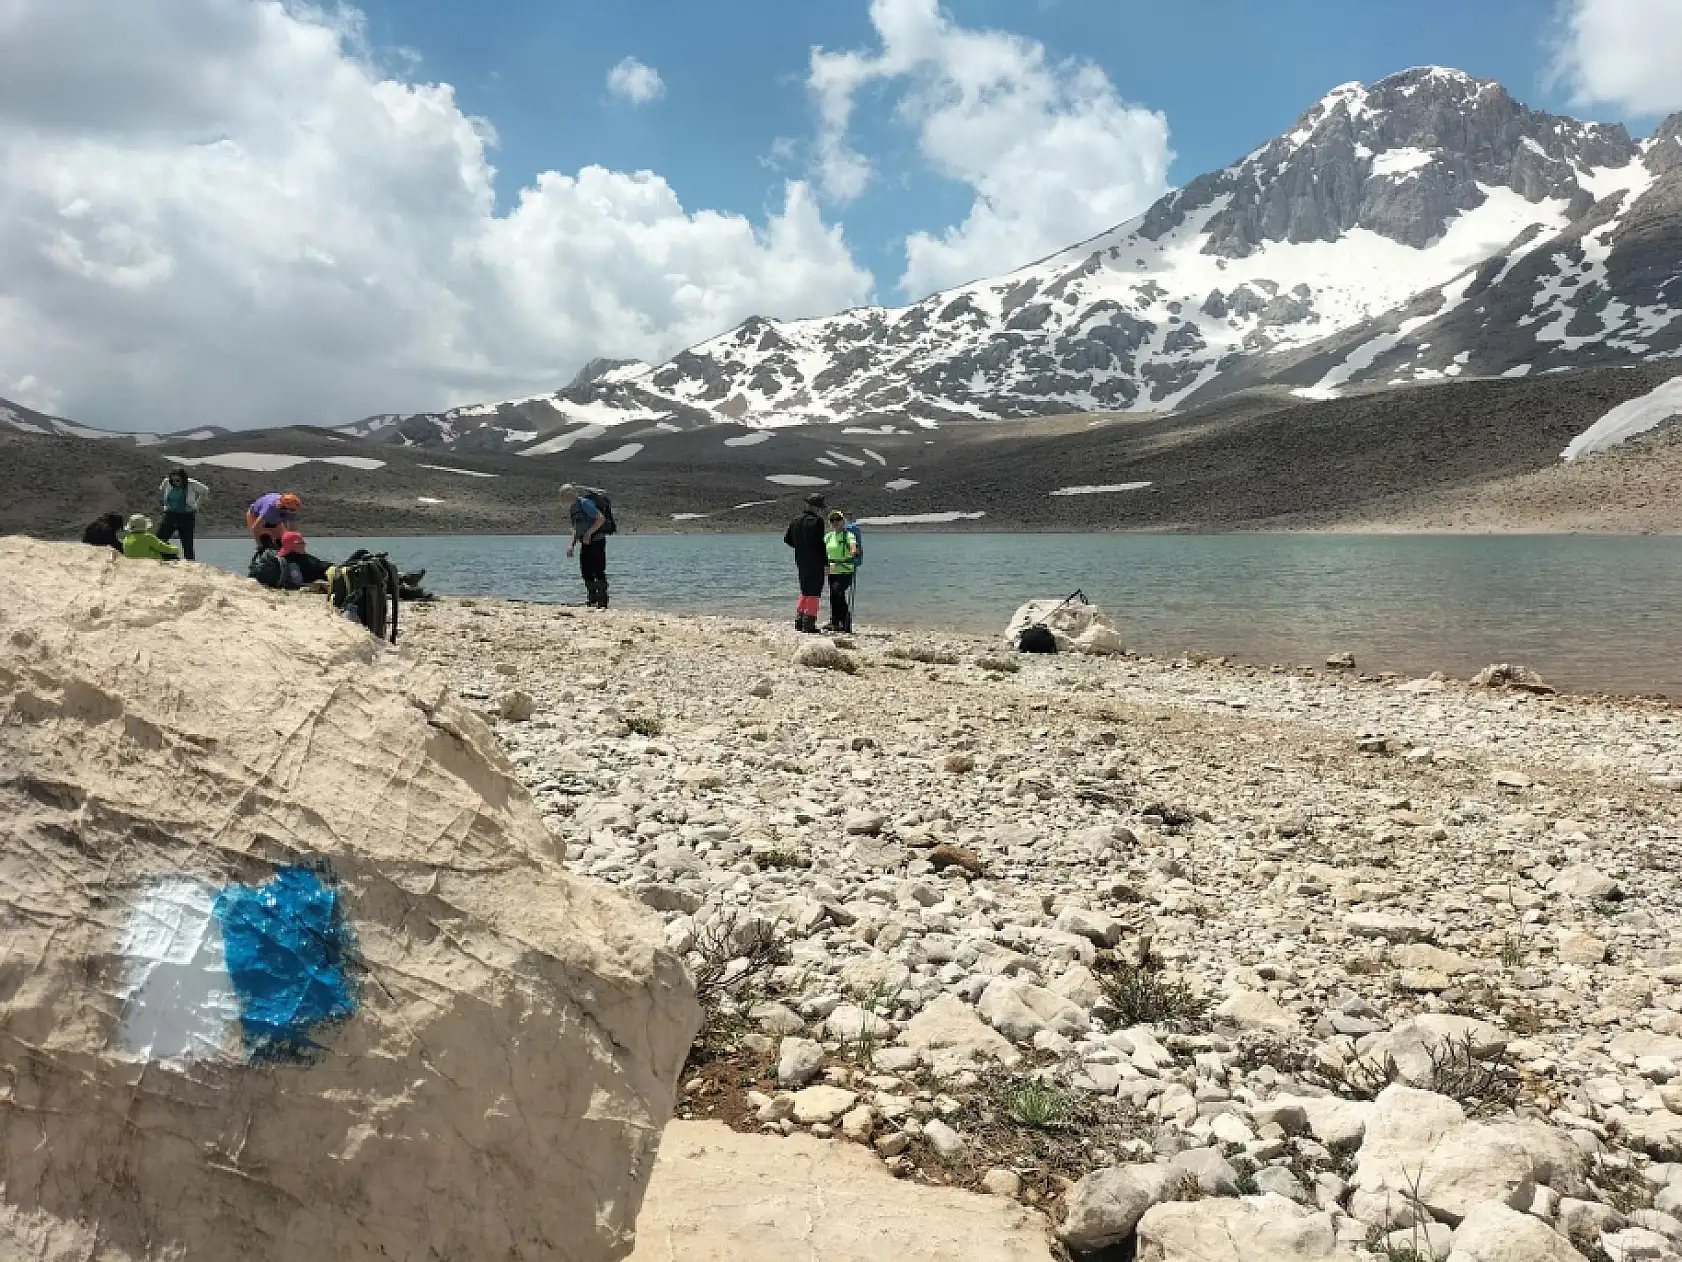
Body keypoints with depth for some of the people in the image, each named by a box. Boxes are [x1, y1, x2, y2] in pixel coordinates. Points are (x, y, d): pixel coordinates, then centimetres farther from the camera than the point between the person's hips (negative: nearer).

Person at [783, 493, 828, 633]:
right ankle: (809, 625, -2)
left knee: (805, 591, 19)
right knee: (813, 593, -2)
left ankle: (799, 622, 21)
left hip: (801, 562, 8)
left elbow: (786, 538, 15)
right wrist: (826, 562, -11)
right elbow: (819, 544, -17)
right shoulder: (817, 522, -14)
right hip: (815, 563, -8)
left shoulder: (795, 521, 8)